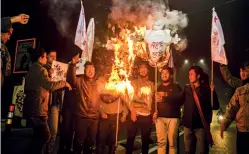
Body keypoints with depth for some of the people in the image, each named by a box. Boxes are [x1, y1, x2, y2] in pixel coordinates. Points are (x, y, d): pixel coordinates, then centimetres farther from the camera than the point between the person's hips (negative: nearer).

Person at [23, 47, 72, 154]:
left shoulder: (31, 70, 21)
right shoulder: (40, 69, -9)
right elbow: (50, 85, -23)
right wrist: (64, 83, -9)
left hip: (32, 107, 10)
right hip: (37, 108, -10)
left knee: (39, 135, 15)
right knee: (45, 136, -7)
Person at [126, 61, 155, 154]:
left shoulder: (151, 84, 13)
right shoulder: (133, 82, 4)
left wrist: (155, 112, 3)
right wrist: (132, 111, -17)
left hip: (147, 115, 3)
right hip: (136, 114, -3)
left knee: (146, 139, 10)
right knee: (130, 138, 1)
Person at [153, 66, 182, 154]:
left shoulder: (176, 87, 8)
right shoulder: (158, 88, 21)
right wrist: (154, 111, 3)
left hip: (173, 117, -3)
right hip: (160, 117, 3)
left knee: (172, 142, -3)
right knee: (161, 142, -1)